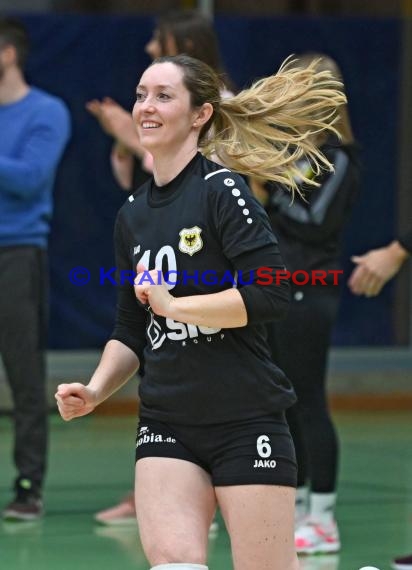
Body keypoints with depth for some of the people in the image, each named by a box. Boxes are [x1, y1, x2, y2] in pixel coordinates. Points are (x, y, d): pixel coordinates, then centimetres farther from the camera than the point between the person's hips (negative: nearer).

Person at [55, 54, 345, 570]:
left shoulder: (221, 190, -9)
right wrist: (95, 391, 4)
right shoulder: (131, 216, 12)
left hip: (246, 419, -5)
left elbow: (270, 296, -19)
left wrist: (172, 304, -15)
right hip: (166, 425, 6)